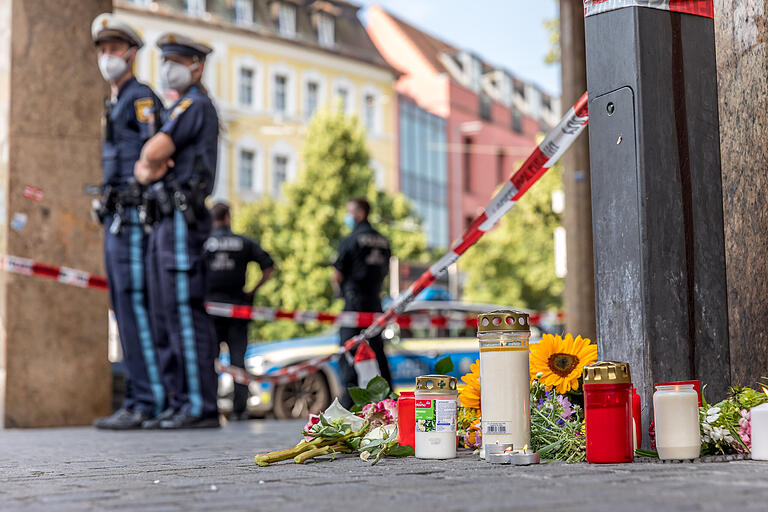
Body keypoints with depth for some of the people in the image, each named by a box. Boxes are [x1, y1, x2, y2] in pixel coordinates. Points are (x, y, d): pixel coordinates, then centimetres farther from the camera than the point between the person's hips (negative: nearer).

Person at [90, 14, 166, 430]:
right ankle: (138, 401, 12)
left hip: (132, 216, -10)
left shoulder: (140, 97, -4)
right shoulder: (115, 104, 24)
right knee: (125, 310, 8)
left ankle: (148, 402, -12)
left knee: (134, 306, -13)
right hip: (114, 221, 10)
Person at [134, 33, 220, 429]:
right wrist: (147, 170, -5)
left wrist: (152, 160, 4)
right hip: (163, 222, 10)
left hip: (182, 221, -10)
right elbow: (142, 167, 18)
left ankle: (201, 407, -12)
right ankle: (180, 403, 12)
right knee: (164, 315, 9)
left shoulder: (195, 105, -6)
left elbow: (153, 152, -19)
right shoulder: (180, 110, 26)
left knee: (185, 311, -12)